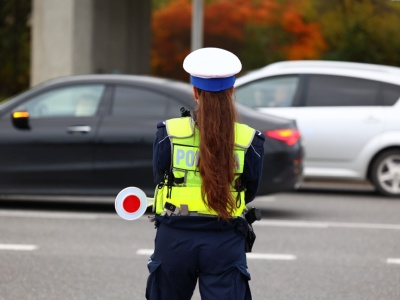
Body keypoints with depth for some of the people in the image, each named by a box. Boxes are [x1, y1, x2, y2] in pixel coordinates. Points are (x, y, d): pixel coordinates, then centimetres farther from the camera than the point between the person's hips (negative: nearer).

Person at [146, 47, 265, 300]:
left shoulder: (169, 133, -6)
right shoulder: (249, 140, -5)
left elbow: (160, 179, 7)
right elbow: (250, 194, 6)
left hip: (175, 240, 1)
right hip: (225, 243, -1)